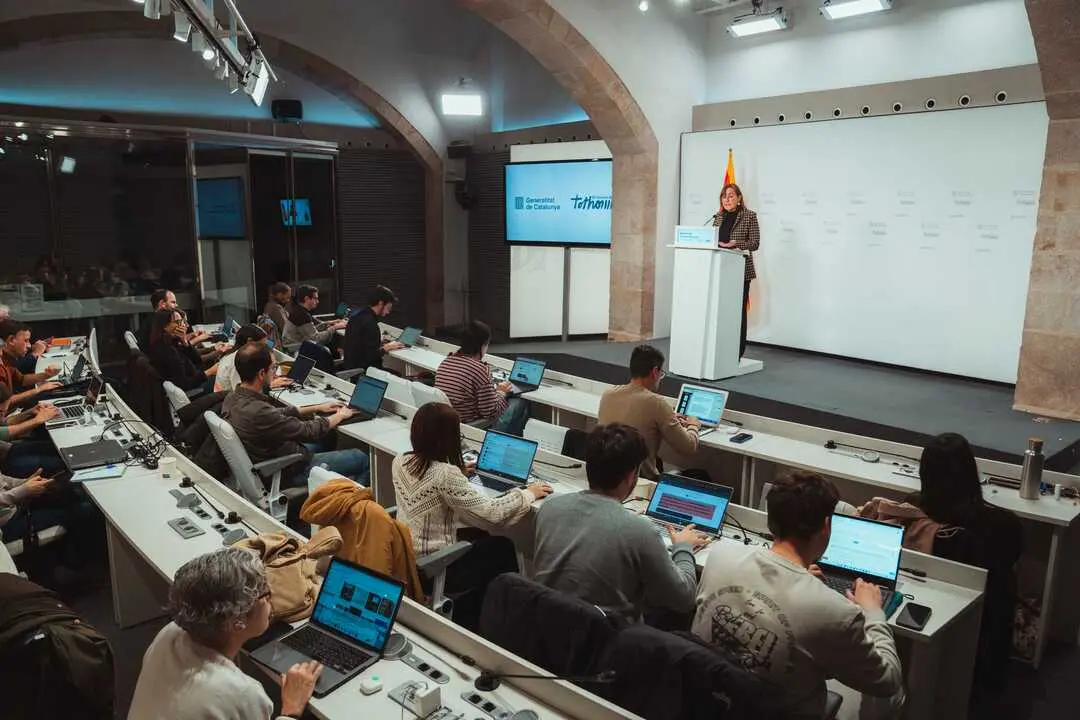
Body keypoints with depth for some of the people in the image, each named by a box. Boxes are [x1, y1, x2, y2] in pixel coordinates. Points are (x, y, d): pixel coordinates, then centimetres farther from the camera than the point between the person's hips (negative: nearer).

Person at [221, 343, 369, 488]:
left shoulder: (232, 398, -6)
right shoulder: (258, 412, -35)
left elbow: (277, 414, 8)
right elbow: (309, 432, -24)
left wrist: (317, 408, 10)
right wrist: (339, 416, -7)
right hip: (286, 473, -9)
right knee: (361, 458, 2)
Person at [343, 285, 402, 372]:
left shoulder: (359, 314, 7)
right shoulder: (369, 322, -22)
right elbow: (371, 356, -24)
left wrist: (381, 342, 9)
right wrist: (387, 348, -9)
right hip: (361, 370, -9)